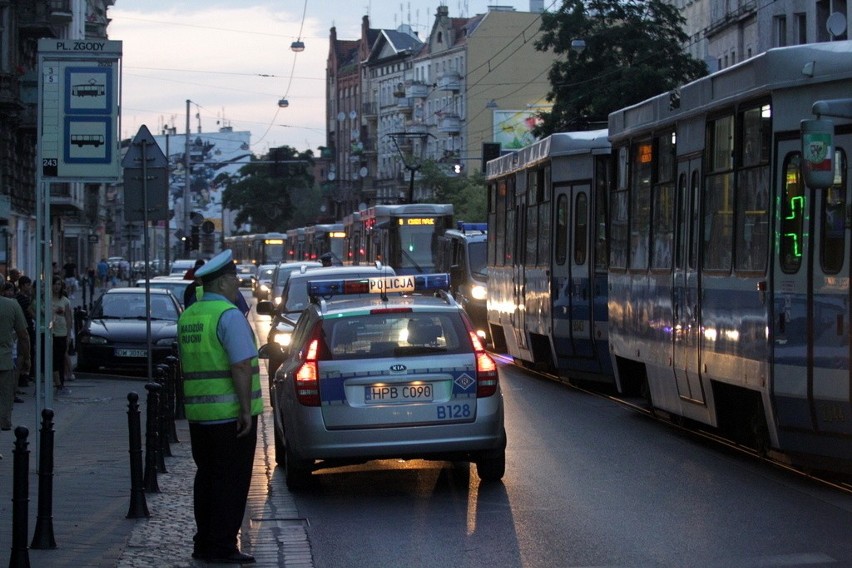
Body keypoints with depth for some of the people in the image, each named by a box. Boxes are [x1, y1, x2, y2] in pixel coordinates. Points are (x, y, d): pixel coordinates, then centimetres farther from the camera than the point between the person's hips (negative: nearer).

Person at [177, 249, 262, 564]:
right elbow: (241, 365, -20)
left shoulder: (187, 316, 13)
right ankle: (221, 547, -1)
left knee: (207, 477, 15)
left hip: (198, 412, 8)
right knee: (230, 481, -2)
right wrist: (246, 409, -18)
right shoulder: (229, 315, -14)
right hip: (230, 413, -8)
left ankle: (204, 543, 20)